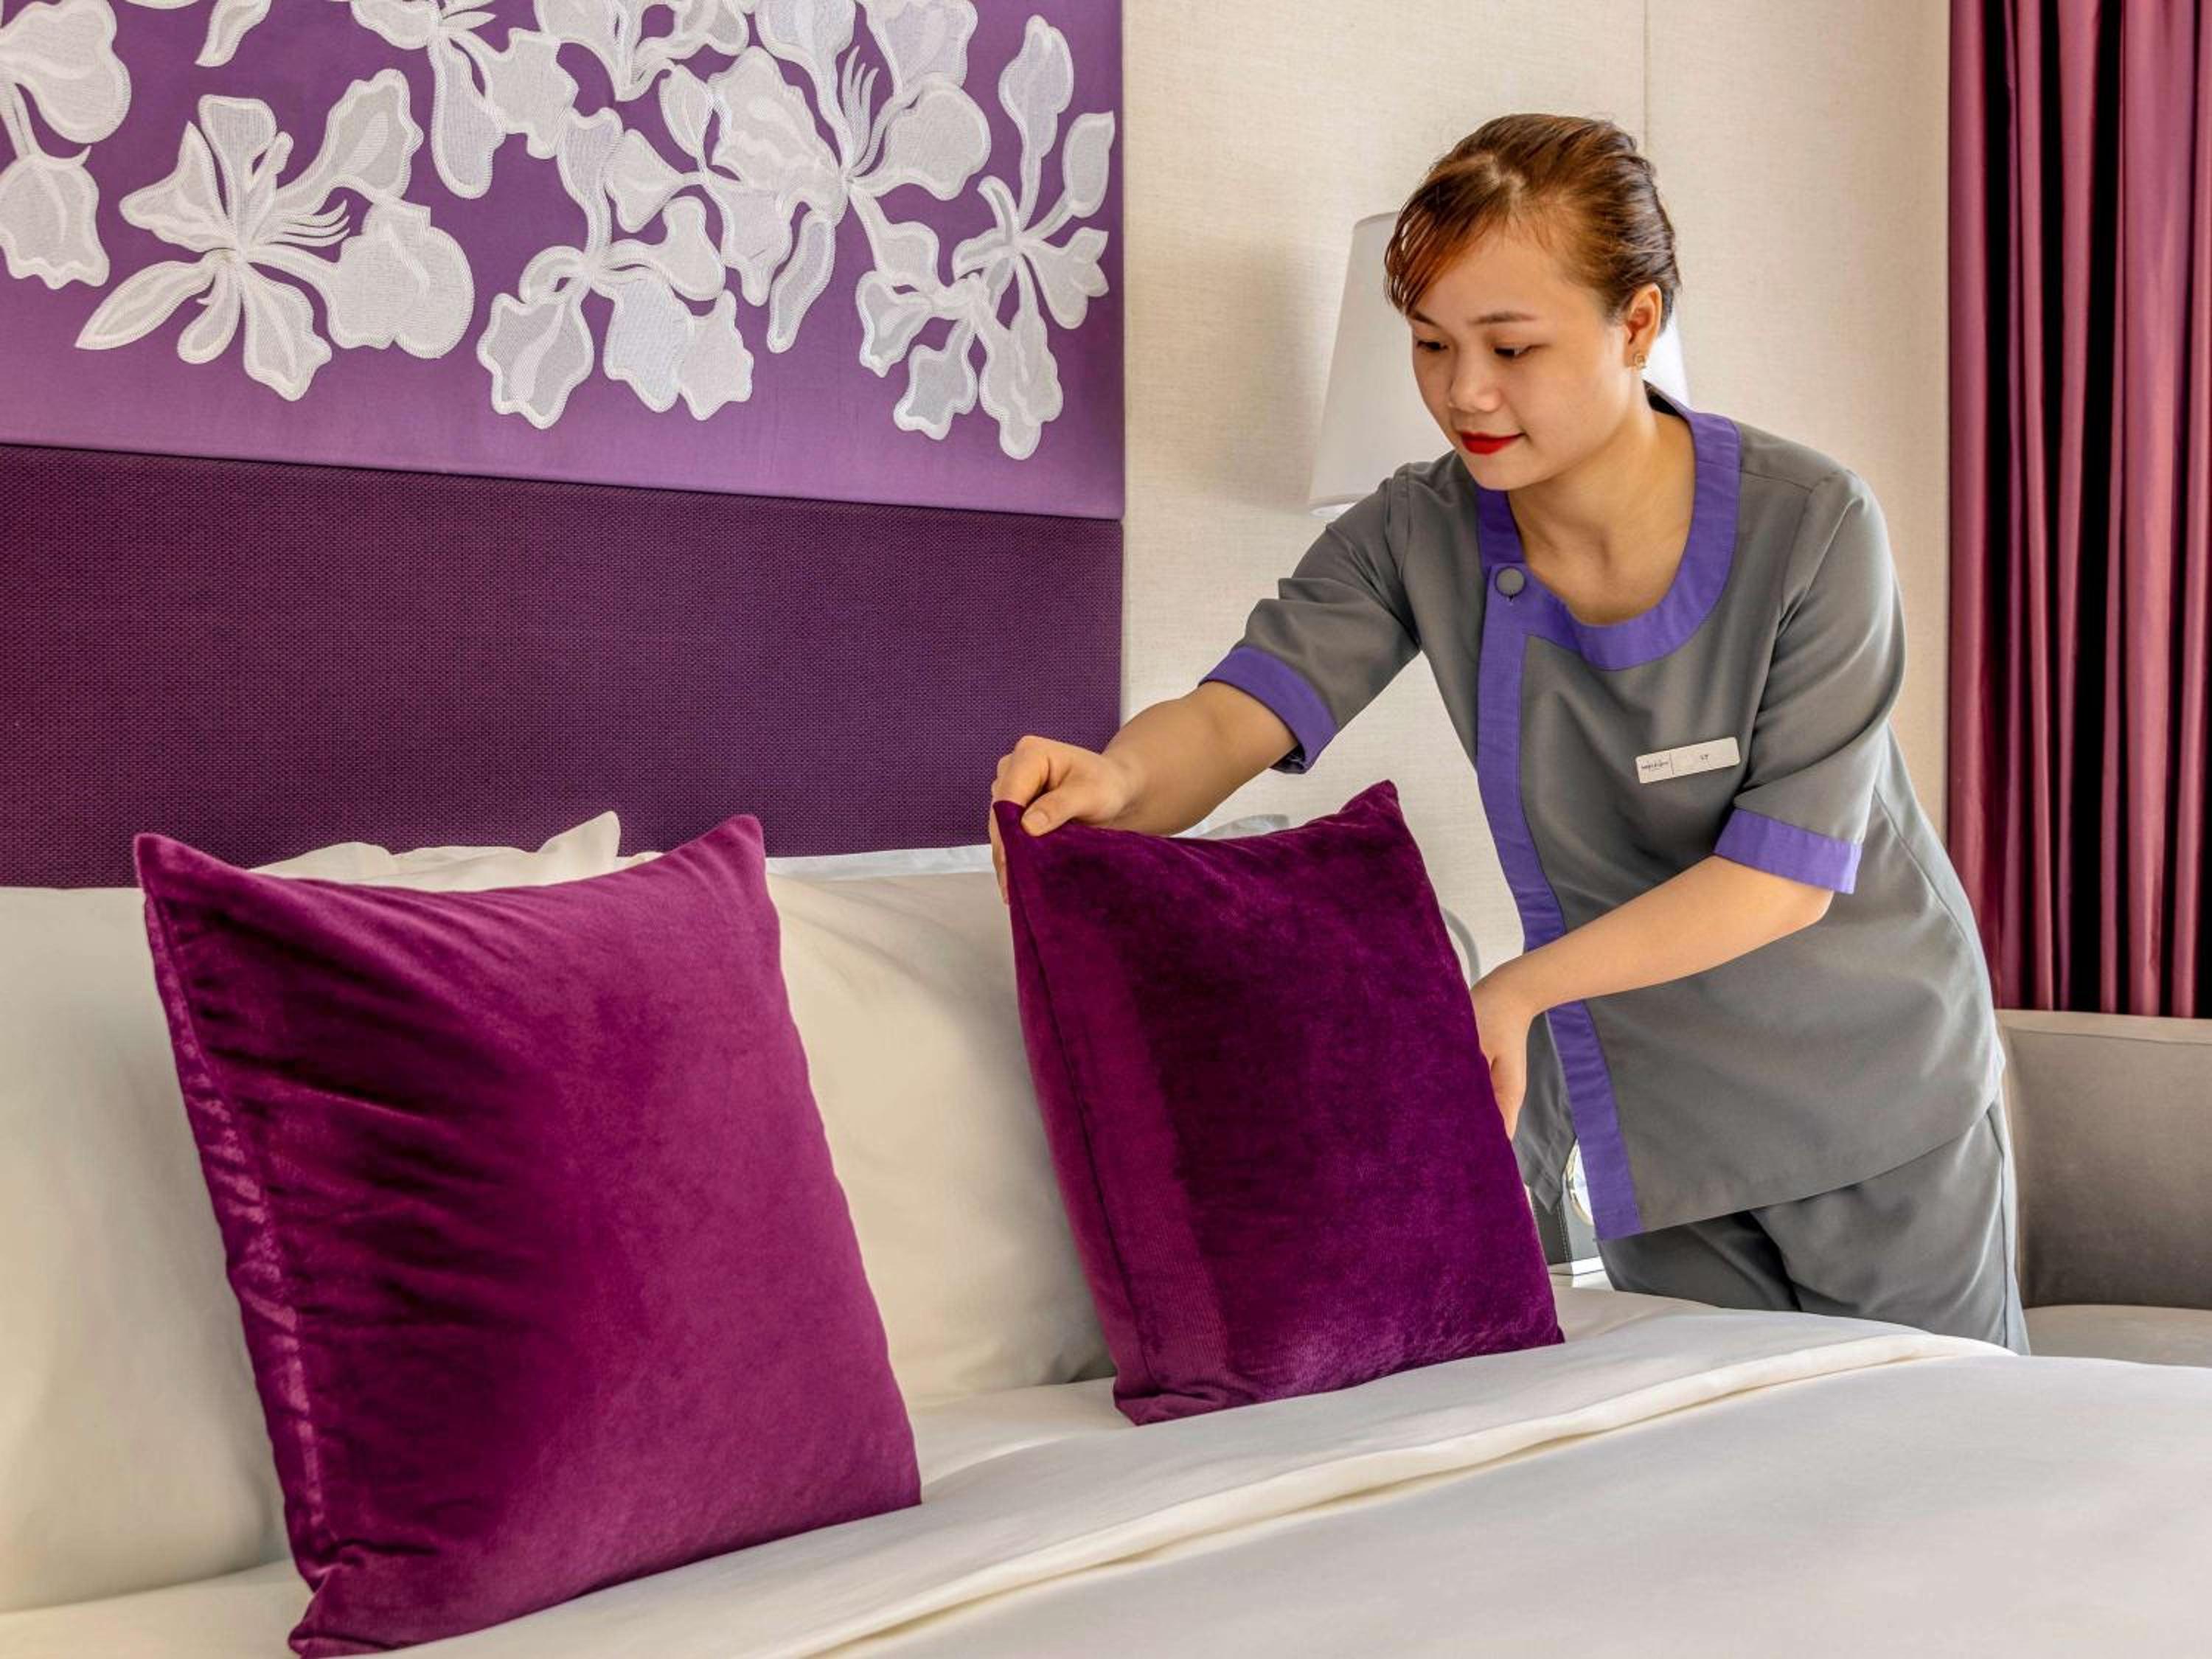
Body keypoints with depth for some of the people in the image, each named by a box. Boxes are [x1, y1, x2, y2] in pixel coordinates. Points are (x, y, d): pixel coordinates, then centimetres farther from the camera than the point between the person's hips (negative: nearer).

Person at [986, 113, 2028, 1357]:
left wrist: (1518, 989, -32)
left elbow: (1791, 868, -24)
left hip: (1871, 1102, -2)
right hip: (1652, 1111, 3)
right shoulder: (1417, 537, -11)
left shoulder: (1808, 524, -21)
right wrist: (1118, 776, -50)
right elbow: (1240, 710, -26)